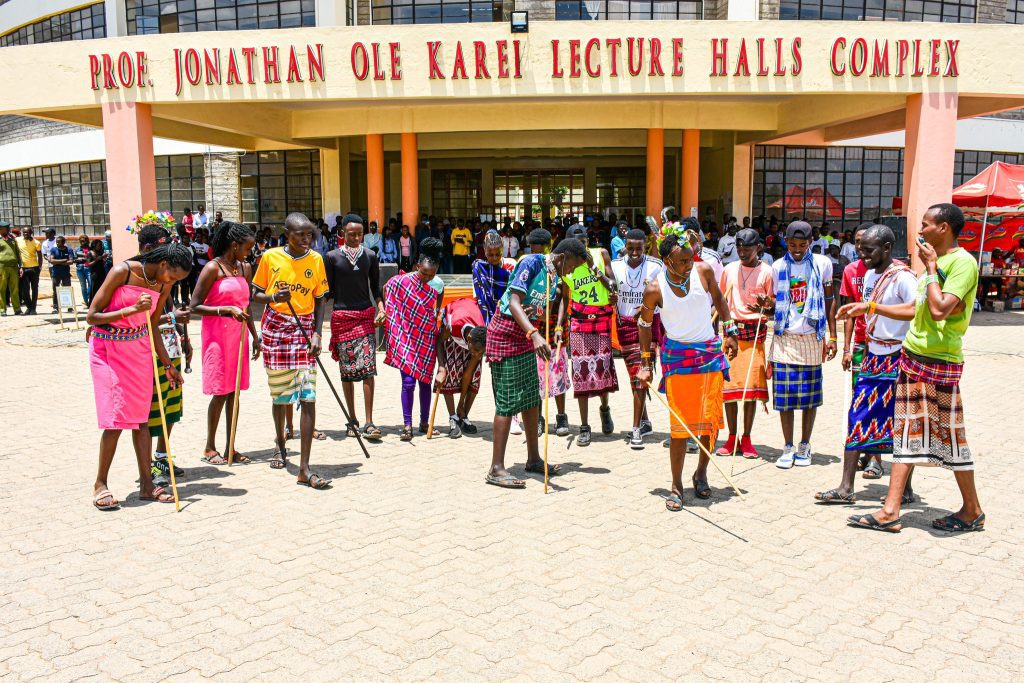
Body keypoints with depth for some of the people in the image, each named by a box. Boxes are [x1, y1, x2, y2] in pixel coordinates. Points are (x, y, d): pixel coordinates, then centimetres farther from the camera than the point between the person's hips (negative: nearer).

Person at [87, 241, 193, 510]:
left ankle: (146, 484, 11)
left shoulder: (163, 286, -2)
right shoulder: (122, 271, -17)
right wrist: (133, 309, -26)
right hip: (108, 349, -5)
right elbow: (92, 317, -16)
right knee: (117, 418, -8)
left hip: (140, 351, 5)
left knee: (141, 417, 5)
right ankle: (100, 484, 9)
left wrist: (168, 364, 8)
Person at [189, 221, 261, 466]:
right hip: (217, 336, -6)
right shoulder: (213, 268, -10)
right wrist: (227, 310, -23)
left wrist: (254, 336, 14)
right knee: (220, 393, -2)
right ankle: (209, 448, 13)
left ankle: (231, 448, 16)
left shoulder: (245, 268, 11)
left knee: (234, 392, 8)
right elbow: (194, 306, -12)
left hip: (239, 336, 6)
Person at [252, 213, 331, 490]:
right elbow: (256, 295, 6)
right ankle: (280, 444, 40)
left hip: (305, 330, 0)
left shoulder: (316, 260, 3)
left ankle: (304, 469, -8)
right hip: (276, 329, 0)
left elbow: (319, 301, 7)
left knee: (308, 398, -9)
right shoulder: (270, 257, -1)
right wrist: (274, 297, -17)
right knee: (280, 395, 11)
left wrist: (317, 334, -5)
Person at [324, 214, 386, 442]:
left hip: (366, 315, 1)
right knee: (346, 371, 5)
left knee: (368, 369, -7)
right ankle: (352, 420, 17)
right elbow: (328, 290, 3)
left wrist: (381, 309, -1)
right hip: (341, 316, -1)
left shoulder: (370, 256, 7)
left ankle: (369, 423, -5)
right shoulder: (332, 257, 1)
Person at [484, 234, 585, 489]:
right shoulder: (532, 262, -17)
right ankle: (496, 469, -3)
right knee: (507, 401, -9)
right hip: (505, 333, -9)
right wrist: (535, 334, -39)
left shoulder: (554, 276, 10)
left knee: (532, 398, 13)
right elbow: (514, 303, -27)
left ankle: (533, 459, 25)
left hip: (526, 334, 9)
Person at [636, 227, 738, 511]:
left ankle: (701, 473, 27)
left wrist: (730, 332, 12)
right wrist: (646, 363, 3)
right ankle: (676, 486, 8)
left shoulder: (704, 271, -6)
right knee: (681, 422, -4)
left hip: (710, 351, 3)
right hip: (676, 355, -3)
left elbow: (718, 299, 13)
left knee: (710, 418, 5)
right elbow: (645, 323, 3)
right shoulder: (655, 289, -12)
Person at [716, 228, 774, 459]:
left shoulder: (766, 272, 1)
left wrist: (765, 307, -21)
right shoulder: (729, 269, 11)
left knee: (751, 385, -4)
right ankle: (732, 437, 12)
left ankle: (746, 439, 7)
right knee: (728, 384, 1)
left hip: (754, 330, -3)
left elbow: (774, 305, 2)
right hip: (730, 329, 3)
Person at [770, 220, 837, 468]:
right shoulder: (778, 267, 4)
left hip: (812, 339, 0)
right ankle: (788, 448, 12)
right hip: (784, 339, 0)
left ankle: (804, 447, 19)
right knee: (784, 396, 0)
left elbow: (828, 301, 6)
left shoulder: (822, 264, 2)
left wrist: (832, 337, 3)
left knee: (810, 396, 5)